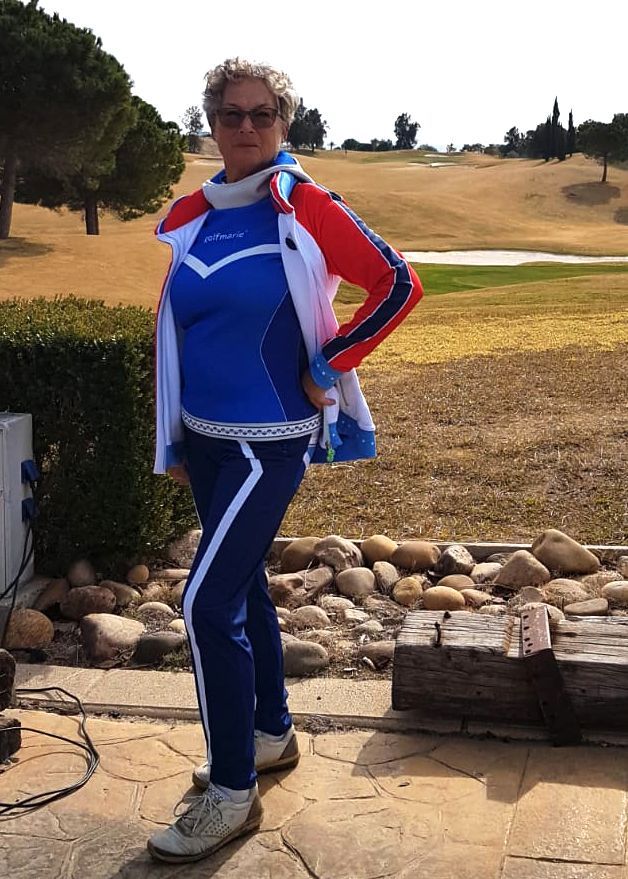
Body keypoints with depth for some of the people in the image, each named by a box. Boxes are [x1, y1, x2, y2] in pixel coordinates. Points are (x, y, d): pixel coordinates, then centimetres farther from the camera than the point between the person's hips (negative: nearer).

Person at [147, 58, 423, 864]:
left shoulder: (305, 208, -10)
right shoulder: (190, 217, 6)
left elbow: (397, 285, -9)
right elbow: (174, 331, 12)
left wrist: (327, 368, -9)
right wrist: (173, 441, 13)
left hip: (269, 440, -6)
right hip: (205, 437, 6)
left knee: (208, 602, -9)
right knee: (241, 585, 17)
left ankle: (232, 793, 7)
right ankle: (271, 736, 36)